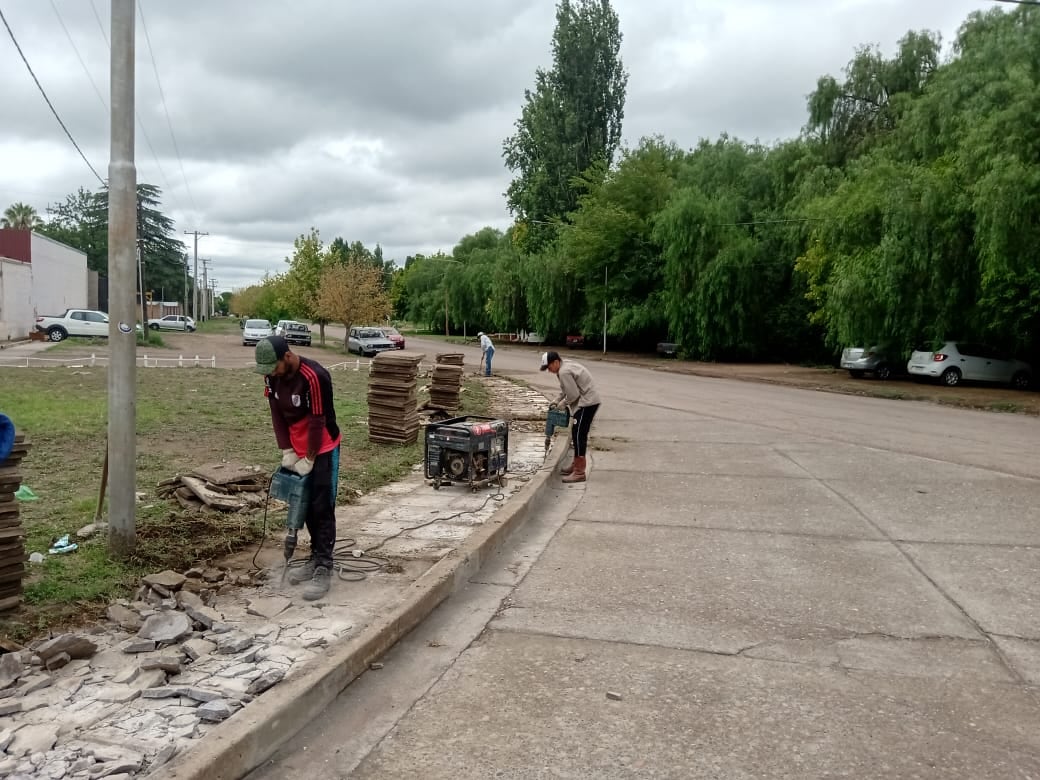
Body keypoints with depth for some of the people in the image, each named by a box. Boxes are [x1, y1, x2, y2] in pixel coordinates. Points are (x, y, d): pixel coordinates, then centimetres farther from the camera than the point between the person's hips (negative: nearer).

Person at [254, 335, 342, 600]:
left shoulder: (314, 376, -28)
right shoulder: (272, 376, -7)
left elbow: (317, 420, -24)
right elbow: (277, 415, -1)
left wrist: (309, 460, -18)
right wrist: (287, 452, -5)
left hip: (323, 449, -7)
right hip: (297, 449, 7)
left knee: (322, 508, -5)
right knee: (306, 506, 13)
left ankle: (324, 568, -1)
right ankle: (315, 557, 25)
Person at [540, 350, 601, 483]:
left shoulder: (564, 372, -20)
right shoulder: (566, 366, 12)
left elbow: (573, 395, -21)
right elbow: (565, 390, 21)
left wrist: (562, 403, -5)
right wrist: (556, 401, 11)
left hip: (586, 403, -11)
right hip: (587, 402, 11)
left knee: (579, 435, -10)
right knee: (577, 434, 17)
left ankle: (579, 472, -9)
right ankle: (576, 464, 28)